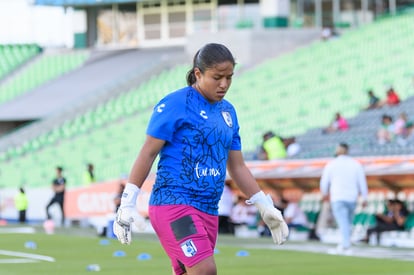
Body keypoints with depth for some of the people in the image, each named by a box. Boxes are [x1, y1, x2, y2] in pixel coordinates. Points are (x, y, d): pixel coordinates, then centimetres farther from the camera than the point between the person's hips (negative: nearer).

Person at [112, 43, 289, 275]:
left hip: (208, 211, 7)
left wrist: (266, 207, 18)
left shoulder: (228, 112, 16)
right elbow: (149, 152, -6)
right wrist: (128, 203, -9)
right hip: (173, 202, -7)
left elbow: (237, 166, 22)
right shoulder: (176, 104, -6)